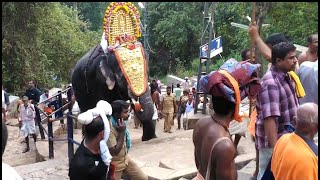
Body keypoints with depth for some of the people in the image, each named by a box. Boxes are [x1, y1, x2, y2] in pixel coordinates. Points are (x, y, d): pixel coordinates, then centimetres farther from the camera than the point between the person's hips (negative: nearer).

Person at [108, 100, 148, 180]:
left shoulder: (121, 123, -5)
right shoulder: (109, 128, -29)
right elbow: (115, 152, -28)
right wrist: (122, 132, -29)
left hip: (125, 158, 7)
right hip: (114, 164, -7)